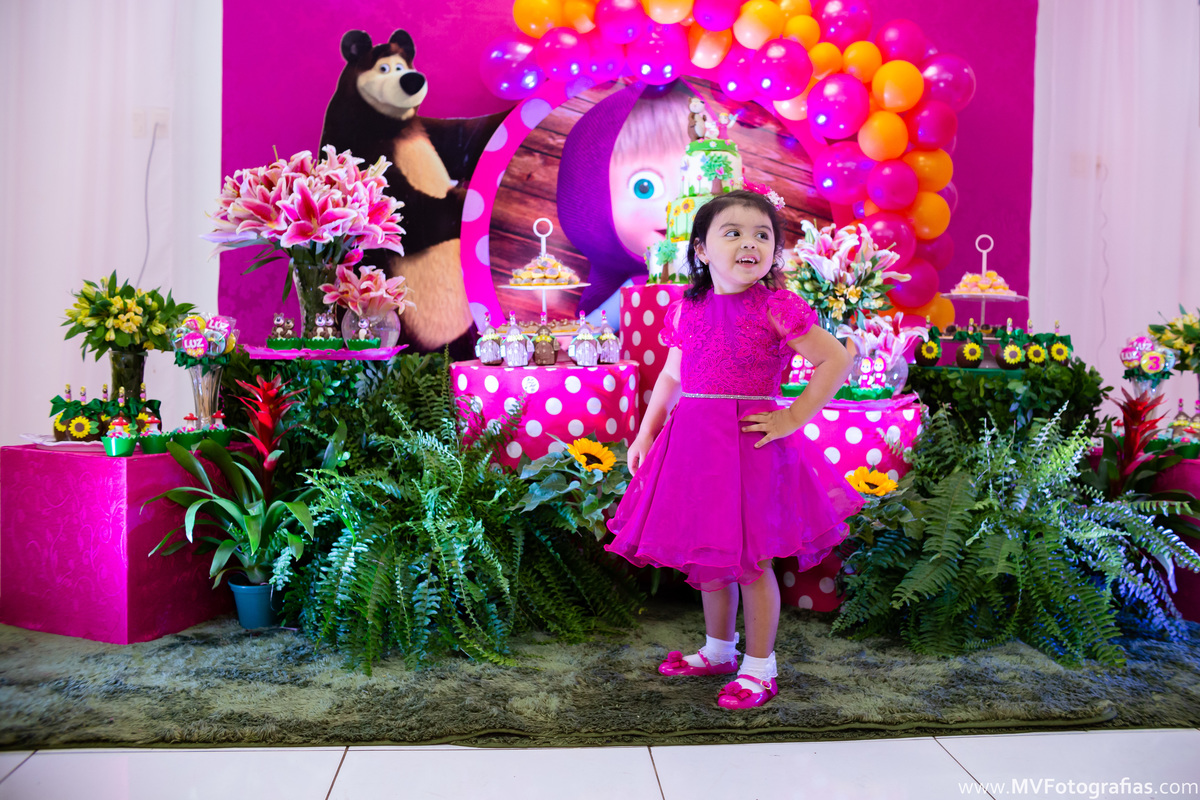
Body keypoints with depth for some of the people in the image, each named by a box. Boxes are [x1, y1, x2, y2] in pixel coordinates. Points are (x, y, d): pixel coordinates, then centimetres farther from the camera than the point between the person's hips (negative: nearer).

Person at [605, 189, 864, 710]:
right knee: (707, 554, 17)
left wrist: (793, 417, -12)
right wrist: (645, 435, 15)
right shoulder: (687, 309, 6)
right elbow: (670, 377, 16)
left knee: (751, 560, 4)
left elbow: (837, 360, -8)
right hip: (693, 441, 5)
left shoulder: (776, 309, -9)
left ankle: (759, 665, 22)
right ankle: (719, 649, 37)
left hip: (751, 442, -5)